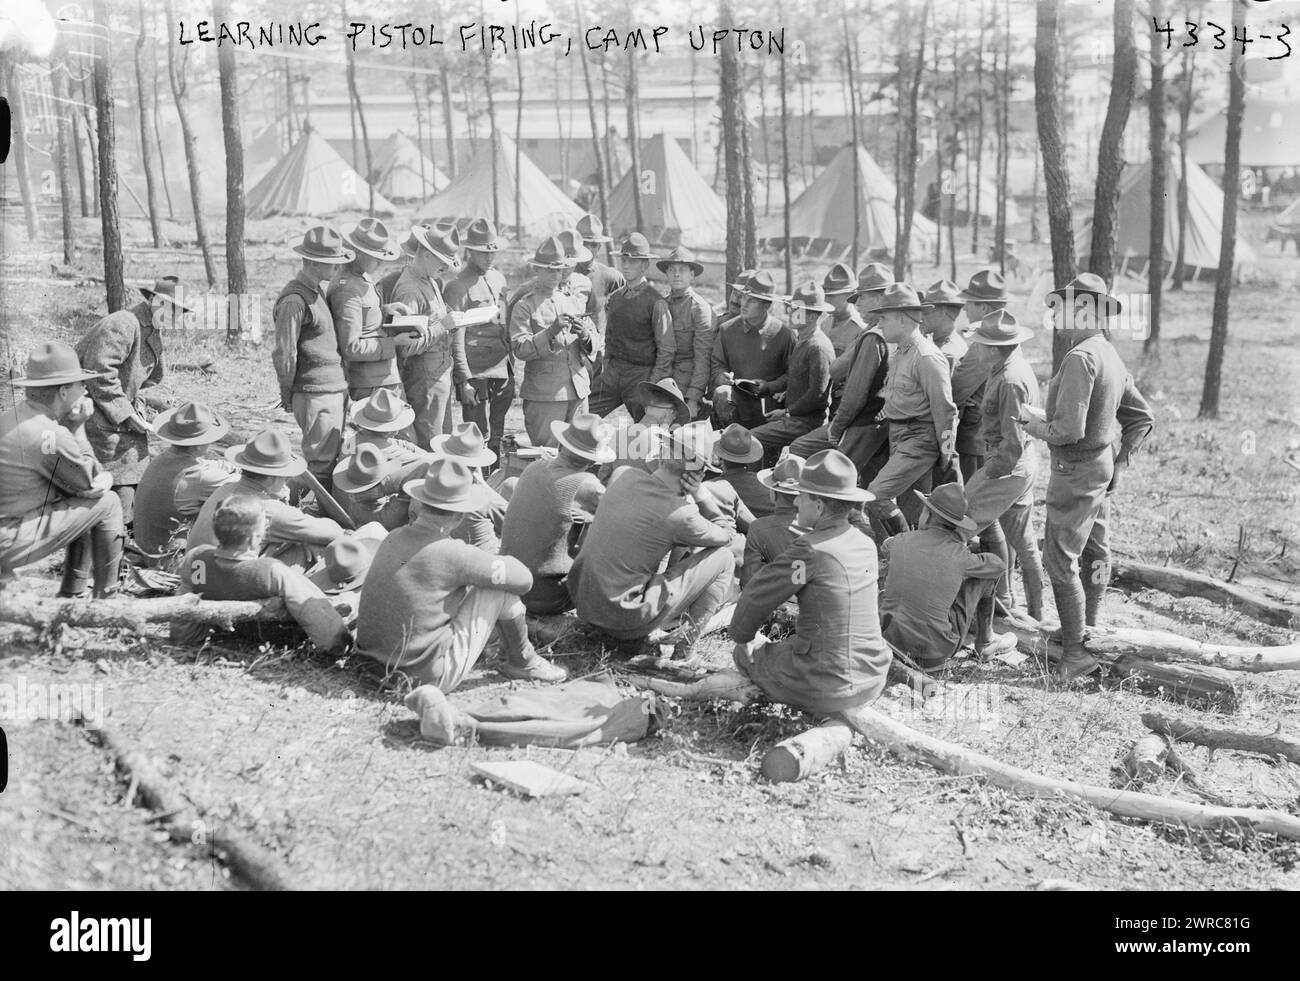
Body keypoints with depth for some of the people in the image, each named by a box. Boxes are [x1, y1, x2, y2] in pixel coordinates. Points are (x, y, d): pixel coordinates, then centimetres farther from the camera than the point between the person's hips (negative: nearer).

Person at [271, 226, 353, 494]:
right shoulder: (294, 300, -18)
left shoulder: (323, 289, 12)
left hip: (336, 389, 9)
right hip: (316, 394, -9)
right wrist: (287, 395, -6)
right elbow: (284, 355, -15)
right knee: (323, 466, -3)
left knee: (333, 459, 16)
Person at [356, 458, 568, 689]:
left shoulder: (394, 538, 0)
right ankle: (522, 662, 19)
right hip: (430, 677, -7)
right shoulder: (451, 554, -21)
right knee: (502, 586, -2)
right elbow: (523, 579, -11)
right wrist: (502, 561, 10)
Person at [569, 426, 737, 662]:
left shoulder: (623, 475, -2)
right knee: (724, 558, 4)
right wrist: (700, 496, 0)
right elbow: (726, 537, 2)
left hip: (581, 600, 6)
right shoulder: (681, 515, -18)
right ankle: (685, 641, 2)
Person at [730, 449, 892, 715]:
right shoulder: (865, 545, 0)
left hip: (824, 689, -8)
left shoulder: (809, 550, -21)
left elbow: (758, 594, -10)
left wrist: (742, 636, 8)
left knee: (747, 652, 18)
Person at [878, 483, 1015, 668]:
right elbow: (999, 565, 10)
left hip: (892, 639, 3)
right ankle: (984, 643, 29)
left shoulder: (903, 541, -5)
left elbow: (884, 549, 23)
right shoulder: (960, 556, -12)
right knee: (983, 575, 9)